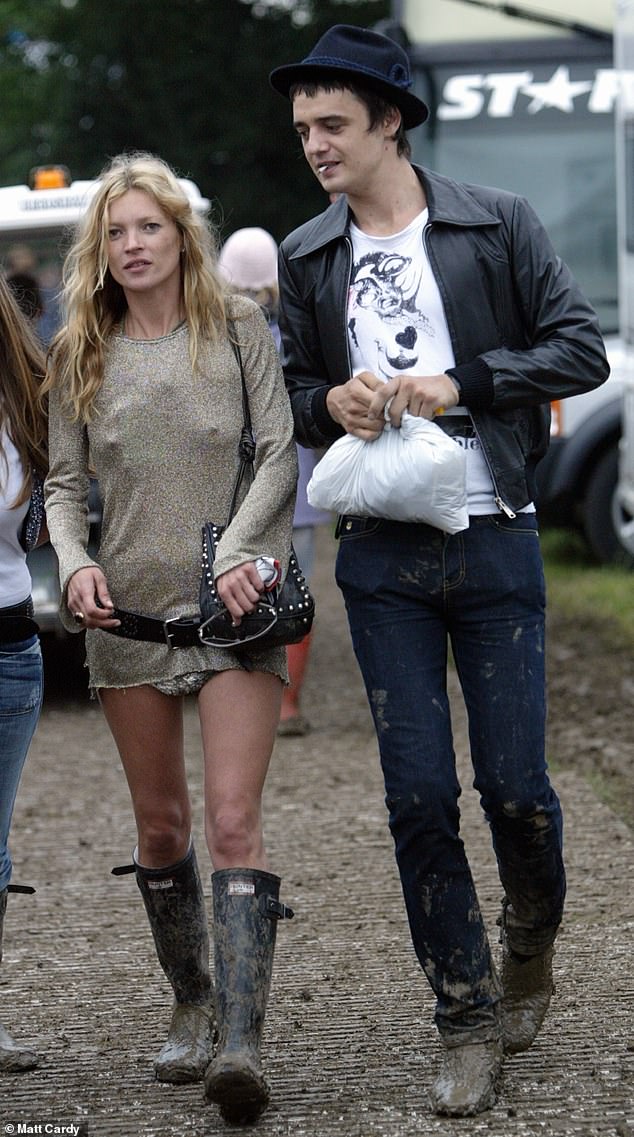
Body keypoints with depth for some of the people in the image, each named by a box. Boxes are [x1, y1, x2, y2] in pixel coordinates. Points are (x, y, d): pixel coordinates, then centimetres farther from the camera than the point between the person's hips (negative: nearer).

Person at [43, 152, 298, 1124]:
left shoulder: (238, 327, 4)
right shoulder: (82, 355, 10)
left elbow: (280, 454, -1)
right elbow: (64, 481, 11)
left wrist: (240, 549, -16)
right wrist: (74, 564, -8)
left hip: (234, 605, -3)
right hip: (128, 608, 3)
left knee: (233, 818, -14)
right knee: (161, 827, 9)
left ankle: (242, 1041, -22)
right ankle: (192, 1008, 26)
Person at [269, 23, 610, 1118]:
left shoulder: (497, 225, 0)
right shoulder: (306, 257, 9)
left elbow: (582, 349, -2)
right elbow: (291, 391, 18)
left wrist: (460, 385, -14)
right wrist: (330, 403, -6)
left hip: (493, 544, -2)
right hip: (382, 556, 2)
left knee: (515, 786, -3)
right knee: (419, 798, -1)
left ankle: (531, 943, 28)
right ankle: (469, 1022, 9)